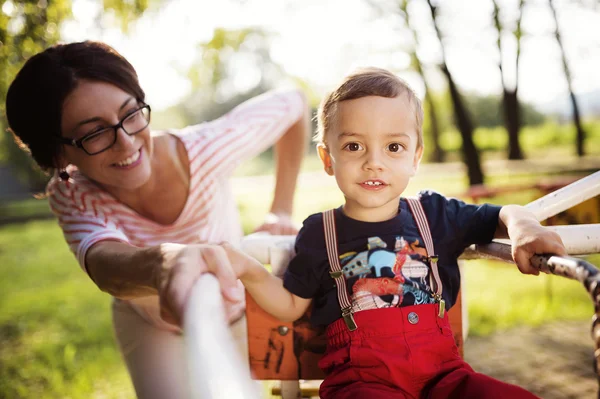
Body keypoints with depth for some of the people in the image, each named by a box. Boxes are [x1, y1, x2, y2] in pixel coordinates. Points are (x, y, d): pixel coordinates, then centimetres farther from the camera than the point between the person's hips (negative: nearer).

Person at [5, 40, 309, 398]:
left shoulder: (205, 148, -32)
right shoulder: (72, 197, -30)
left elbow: (293, 103, -16)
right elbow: (103, 263, -53)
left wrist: (281, 211, -17)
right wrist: (163, 263, -77)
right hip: (151, 328, 0)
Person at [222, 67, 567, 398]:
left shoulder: (435, 215, 7)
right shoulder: (318, 235, 4)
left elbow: (502, 215, 19)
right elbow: (291, 306, 13)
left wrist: (522, 225, -6)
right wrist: (251, 272, -4)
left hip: (441, 368, 3)